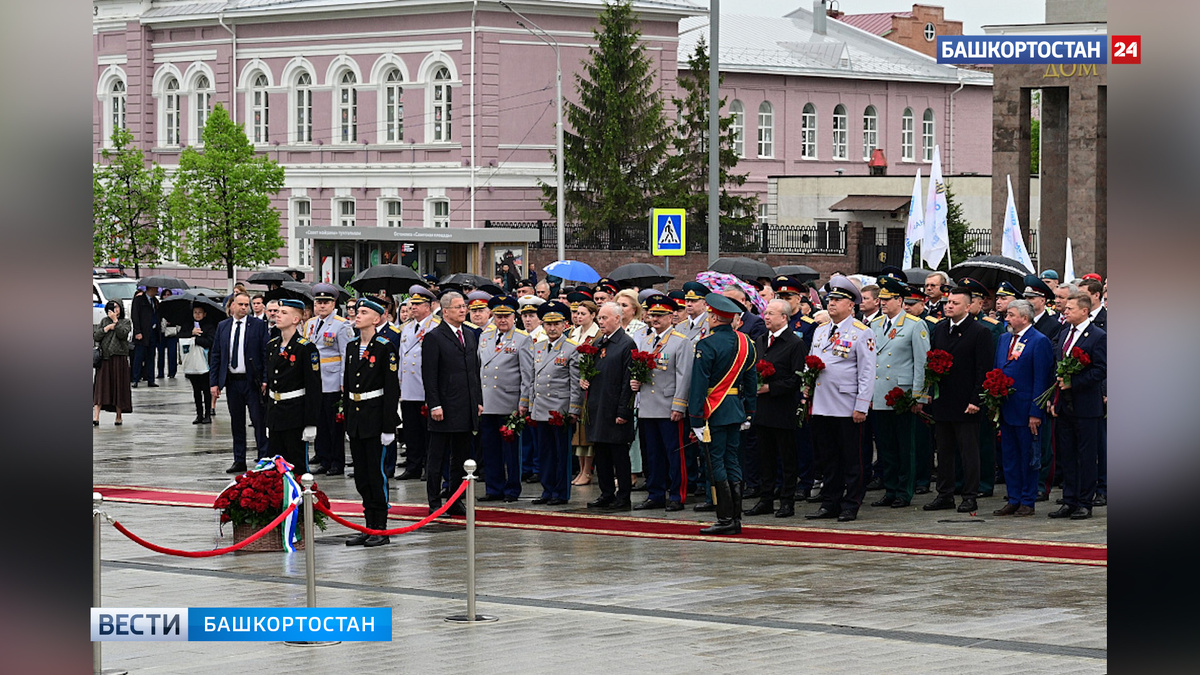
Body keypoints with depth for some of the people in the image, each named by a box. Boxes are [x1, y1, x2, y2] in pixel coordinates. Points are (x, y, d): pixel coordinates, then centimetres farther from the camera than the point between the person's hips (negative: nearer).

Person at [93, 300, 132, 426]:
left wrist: (115, 321, -7)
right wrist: (108, 327, -4)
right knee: (100, 387, -6)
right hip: (104, 357, 1)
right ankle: (96, 417, -12)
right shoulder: (104, 321, 16)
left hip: (119, 358, -1)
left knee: (119, 386, 1)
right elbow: (96, 336, 6)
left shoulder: (126, 322, 9)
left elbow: (122, 334, -10)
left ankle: (119, 416, 11)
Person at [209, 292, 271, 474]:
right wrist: (214, 382, 3)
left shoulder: (258, 325, -2)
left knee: (259, 421, -3)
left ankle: (264, 459, 3)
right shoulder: (222, 326, 9)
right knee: (236, 423, 10)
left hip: (252, 381, -4)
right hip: (232, 382, 4)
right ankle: (239, 460, 16)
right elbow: (215, 355, 10)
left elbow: (266, 353, -4)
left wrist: (266, 380, -12)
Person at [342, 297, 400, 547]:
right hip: (355, 417, 7)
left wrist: (388, 427, -16)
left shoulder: (384, 348, -9)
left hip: (375, 417, -7)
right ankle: (369, 528, 15)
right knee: (361, 476, 9)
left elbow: (392, 389, -12)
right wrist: (346, 419, 13)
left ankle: (380, 530, 2)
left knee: (375, 474, -4)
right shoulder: (352, 347, 11)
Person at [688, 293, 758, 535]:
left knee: (716, 465, -3)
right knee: (732, 463, 11)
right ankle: (736, 519, 11)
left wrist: (696, 419, -15)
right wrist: (748, 413, 19)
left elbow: (699, 384, -16)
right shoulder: (746, 343, 8)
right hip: (737, 410, 7)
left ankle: (726, 519, -5)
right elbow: (751, 380, 13)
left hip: (714, 412, -7)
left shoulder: (707, 345, -15)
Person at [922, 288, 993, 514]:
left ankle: (970, 497, 5)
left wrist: (976, 400, -15)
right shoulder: (939, 329, 12)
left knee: (969, 451, -1)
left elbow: (984, 370, -10)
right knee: (944, 450, 11)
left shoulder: (979, 332, -6)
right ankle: (945, 494, 17)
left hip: (966, 404, -6)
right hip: (941, 401, 6)